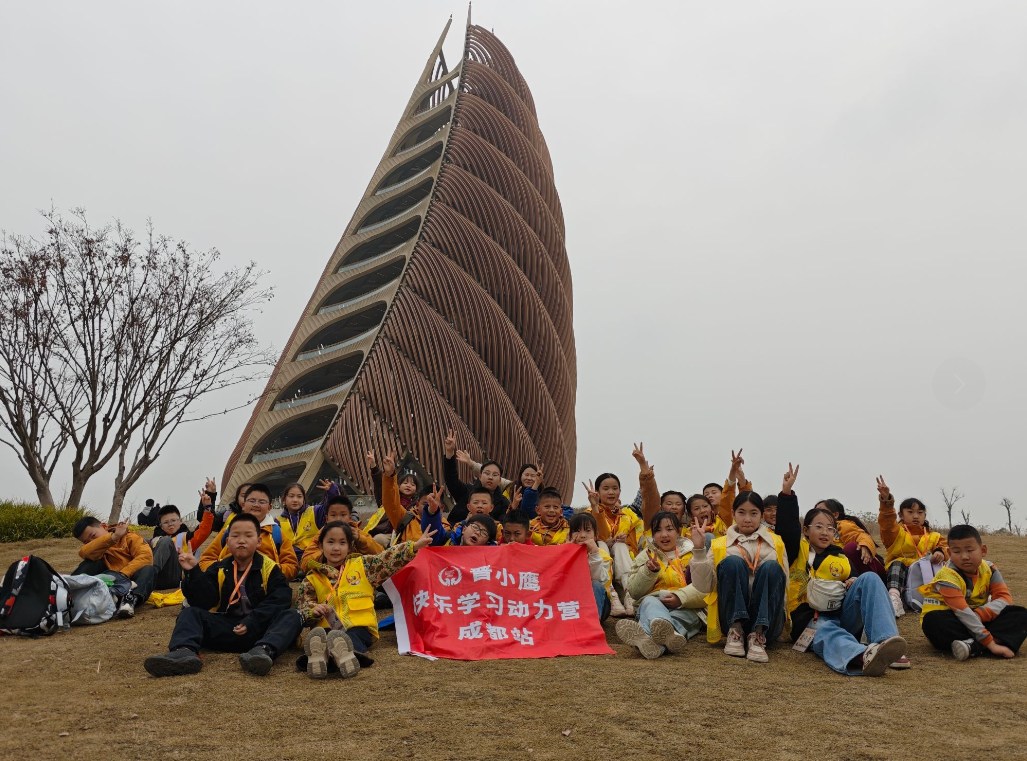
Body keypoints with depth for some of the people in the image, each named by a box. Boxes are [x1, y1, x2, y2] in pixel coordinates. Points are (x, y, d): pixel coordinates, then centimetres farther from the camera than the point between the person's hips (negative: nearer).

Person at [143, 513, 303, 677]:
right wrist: (193, 573, -19)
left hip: (259, 628, -2)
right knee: (190, 613, -15)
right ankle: (185, 652, -47)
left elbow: (281, 599, -11)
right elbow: (203, 602, -4)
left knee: (292, 616, -28)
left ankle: (264, 650, -57)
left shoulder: (269, 568, 2)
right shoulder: (219, 569, 9)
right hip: (225, 627, 3)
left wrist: (253, 622, -23)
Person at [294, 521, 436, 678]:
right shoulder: (311, 579, 16)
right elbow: (302, 607, 13)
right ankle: (317, 654, -64)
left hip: (359, 626, -1)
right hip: (327, 627, 1)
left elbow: (388, 559, 8)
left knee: (351, 638, -37)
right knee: (316, 636, -35)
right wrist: (314, 611, -10)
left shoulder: (363, 565, 16)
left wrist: (415, 546, -3)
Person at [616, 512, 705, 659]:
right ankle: (670, 632, -69)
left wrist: (680, 597, -21)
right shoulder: (646, 556, 20)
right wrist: (649, 572, -7)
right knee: (649, 602, -34)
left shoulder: (692, 553, 15)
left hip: (686, 608, -1)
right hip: (653, 603, 1)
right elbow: (634, 592, 12)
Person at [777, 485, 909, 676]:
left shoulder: (841, 558, 25)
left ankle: (886, 640, -39)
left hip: (841, 615, 4)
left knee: (869, 578, -18)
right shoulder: (799, 550, 11)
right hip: (809, 619, -4)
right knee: (825, 632, -41)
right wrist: (787, 493, -17)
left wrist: (854, 583, -3)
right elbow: (786, 526, -7)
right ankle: (861, 656, -76)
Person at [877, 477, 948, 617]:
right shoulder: (896, 532, 10)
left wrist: (941, 552, -20)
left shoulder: (933, 536, 23)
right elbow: (887, 522, -11)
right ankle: (894, 596, -53)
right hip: (900, 572, -2)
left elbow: (945, 545, 7)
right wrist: (886, 502, -29)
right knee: (897, 564, -35)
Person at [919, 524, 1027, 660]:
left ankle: (974, 646, -33)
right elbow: (963, 612, -28)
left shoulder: (989, 569, 0)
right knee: (934, 621, -37)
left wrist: (979, 614, -27)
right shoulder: (948, 576, -20)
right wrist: (990, 643, -34)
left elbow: (1004, 598, -10)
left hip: (977, 621, 6)